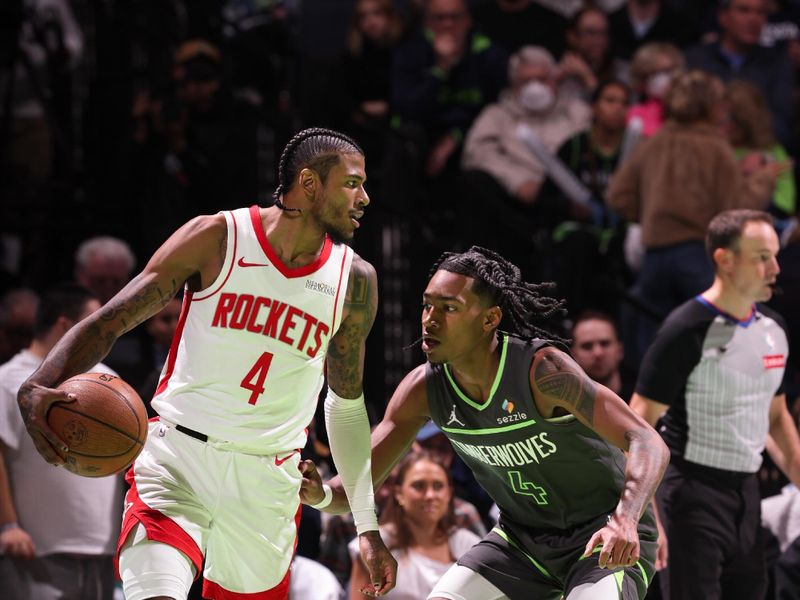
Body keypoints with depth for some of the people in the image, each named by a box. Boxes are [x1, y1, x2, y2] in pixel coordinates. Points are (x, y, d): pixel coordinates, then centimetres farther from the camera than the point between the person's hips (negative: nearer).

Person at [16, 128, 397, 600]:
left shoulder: (354, 281, 5)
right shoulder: (217, 239, -5)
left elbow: (347, 406, 17)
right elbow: (110, 320, -4)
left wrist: (368, 528, 15)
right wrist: (39, 387, -23)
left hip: (266, 484, 4)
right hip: (177, 458, -4)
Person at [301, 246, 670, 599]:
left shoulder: (541, 369, -28)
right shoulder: (423, 389, -11)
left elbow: (648, 445, -33)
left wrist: (624, 520, -51)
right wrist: (321, 494, -31)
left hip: (603, 539, -6)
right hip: (522, 538, 6)